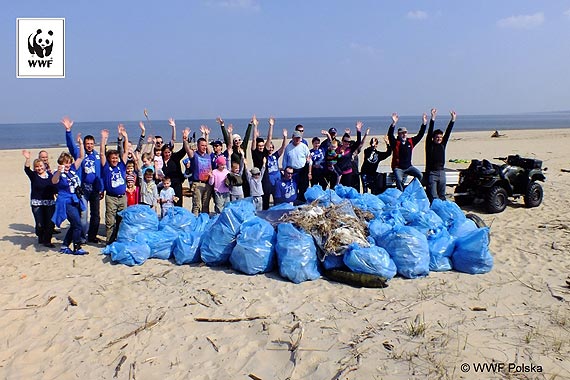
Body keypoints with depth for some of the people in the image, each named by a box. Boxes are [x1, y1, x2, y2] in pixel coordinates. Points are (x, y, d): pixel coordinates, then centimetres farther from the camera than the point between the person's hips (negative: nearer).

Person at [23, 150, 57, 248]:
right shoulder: (33, 175, 0)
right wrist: (27, 159, -33)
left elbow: (54, 187, 12)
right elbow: (27, 169, -18)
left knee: (50, 223, -1)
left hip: (50, 203, 2)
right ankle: (40, 238, 24)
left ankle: (47, 241, 13)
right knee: (40, 224, -5)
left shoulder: (49, 174, 8)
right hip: (37, 204, -2)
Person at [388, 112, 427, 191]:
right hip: (398, 168, -4)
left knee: (419, 175, -15)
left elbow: (420, 135, 10)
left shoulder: (410, 141, 7)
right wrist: (394, 123, -36)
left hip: (408, 166, 4)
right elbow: (390, 135, -22)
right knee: (399, 180, -28)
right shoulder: (395, 142, -6)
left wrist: (424, 123, 1)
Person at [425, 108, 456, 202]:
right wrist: (433, 118, -21)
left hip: (441, 172, 5)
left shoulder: (443, 144, 10)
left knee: (442, 196, 10)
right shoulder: (430, 144, -3)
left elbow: (448, 132, 7)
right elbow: (430, 132, -12)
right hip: (431, 172, -5)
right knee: (433, 196, -9)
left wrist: (453, 119, 1)